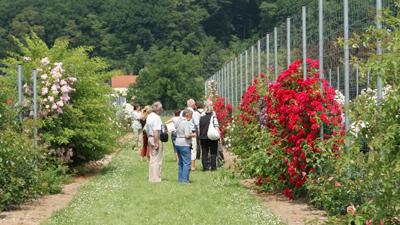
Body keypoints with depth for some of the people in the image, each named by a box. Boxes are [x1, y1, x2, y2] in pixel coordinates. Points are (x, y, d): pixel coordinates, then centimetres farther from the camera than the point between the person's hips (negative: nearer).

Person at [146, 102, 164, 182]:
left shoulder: (149, 116, 12)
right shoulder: (156, 117, -19)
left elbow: (147, 129, 18)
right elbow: (155, 131, -24)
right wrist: (157, 143, -24)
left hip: (150, 138, 10)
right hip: (156, 139, -10)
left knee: (152, 159, 17)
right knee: (157, 160, -4)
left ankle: (151, 177, 24)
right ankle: (156, 178, -2)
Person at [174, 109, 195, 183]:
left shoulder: (178, 121, 12)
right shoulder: (186, 123, -14)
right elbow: (187, 135, -21)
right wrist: (193, 135, -2)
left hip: (177, 143, 9)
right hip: (184, 144, -9)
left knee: (180, 162, 14)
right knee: (187, 162, -4)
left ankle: (180, 179, 16)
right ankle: (185, 179, -6)